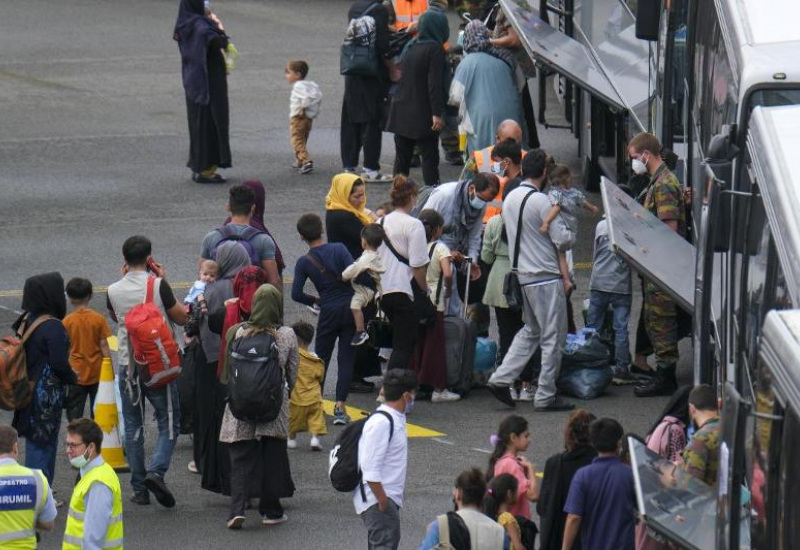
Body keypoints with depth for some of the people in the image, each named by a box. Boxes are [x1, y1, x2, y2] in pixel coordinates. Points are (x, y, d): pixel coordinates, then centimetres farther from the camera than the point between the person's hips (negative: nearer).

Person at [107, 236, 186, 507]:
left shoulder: (114, 291, -1)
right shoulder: (158, 286, -11)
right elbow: (181, 318, -2)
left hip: (127, 365, 3)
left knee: (133, 427, 10)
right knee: (168, 423, 6)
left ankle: (139, 489, 10)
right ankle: (156, 471, -16)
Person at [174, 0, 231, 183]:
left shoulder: (185, 24, 7)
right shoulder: (199, 24, -20)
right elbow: (218, 41, -35)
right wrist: (218, 26, -15)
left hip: (193, 81, 9)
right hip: (207, 80, -9)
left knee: (198, 121, 15)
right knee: (209, 121, -3)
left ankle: (198, 167, 20)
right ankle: (205, 170, -1)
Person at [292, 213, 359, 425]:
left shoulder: (304, 262, -4)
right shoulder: (339, 249, -8)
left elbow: (296, 294, -8)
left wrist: (315, 301, 9)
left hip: (328, 313, 0)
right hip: (350, 308, 0)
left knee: (320, 359, 16)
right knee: (346, 360, 3)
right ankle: (340, 407, -5)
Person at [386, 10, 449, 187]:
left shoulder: (410, 46, 10)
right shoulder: (435, 49, -13)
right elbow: (435, 84, -18)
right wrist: (437, 113, -19)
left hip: (401, 112, 7)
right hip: (422, 114, -7)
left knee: (402, 156, 11)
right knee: (429, 155, -3)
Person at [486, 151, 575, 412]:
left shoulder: (510, 199, 9)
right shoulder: (540, 201, -17)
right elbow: (562, 239, -19)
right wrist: (572, 236, 5)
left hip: (522, 273, 8)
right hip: (546, 277, -8)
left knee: (530, 331, 20)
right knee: (553, 337, 1)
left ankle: (501, 378, 10)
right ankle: (546, 396, 3)